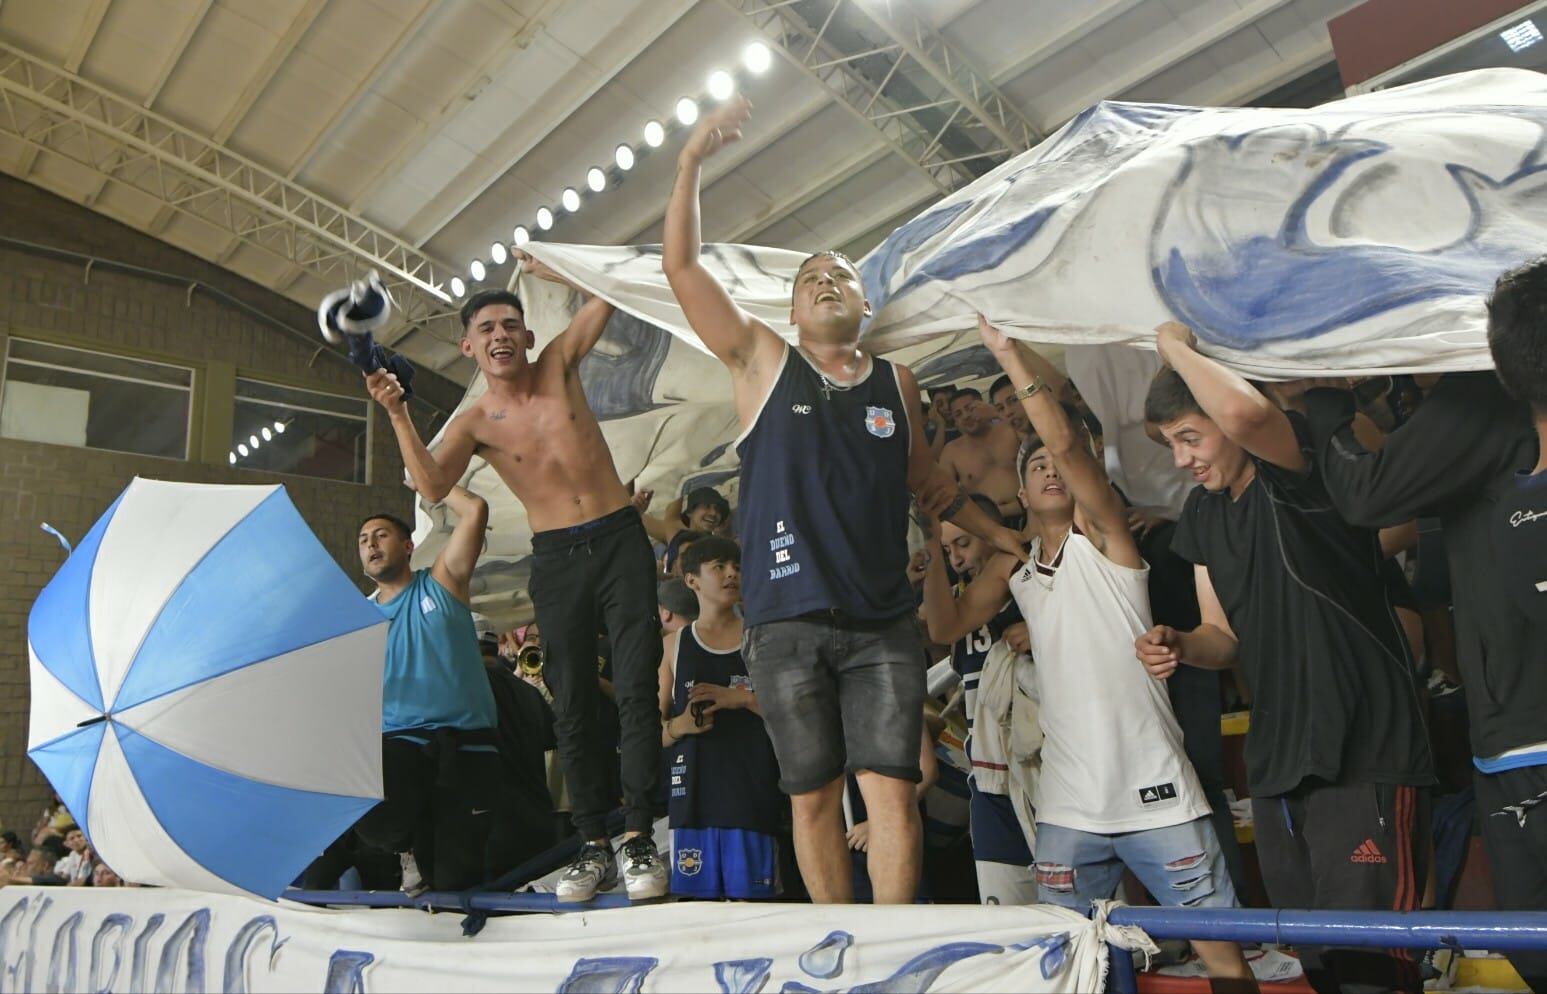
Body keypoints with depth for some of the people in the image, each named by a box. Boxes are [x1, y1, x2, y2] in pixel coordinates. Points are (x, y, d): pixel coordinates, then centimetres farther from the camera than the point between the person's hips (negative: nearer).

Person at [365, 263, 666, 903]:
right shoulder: (473, 424, 2)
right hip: (555, 561, 0)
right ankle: (594, 845, 8)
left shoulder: (559, 364, 6)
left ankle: (638, 838, -5)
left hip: (619, 540, 0)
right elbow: (432, 486, -14)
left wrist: (548, 270, 7)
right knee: (572, 703, 1)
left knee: (636, 688, -8)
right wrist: (398, 414, -19)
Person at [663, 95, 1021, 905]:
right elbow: (680, 265, 3)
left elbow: (926, 480, 26)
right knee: (813, 796, 6)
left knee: (890, 787, -5)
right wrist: (692, 162, 0)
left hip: (882, 623, 1)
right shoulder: (763, 362, 8)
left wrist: (1010, 540, 24)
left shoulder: (896, 382, 14)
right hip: (787, 623, -1)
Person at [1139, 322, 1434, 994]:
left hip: (1365, 758, -8)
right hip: (1276, 763, 8)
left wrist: (1176, 346, -17)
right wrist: (1179, 646, -6)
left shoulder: (1300, 468, -11)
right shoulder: (1201, 515, 12)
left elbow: (1244, 413, -35)